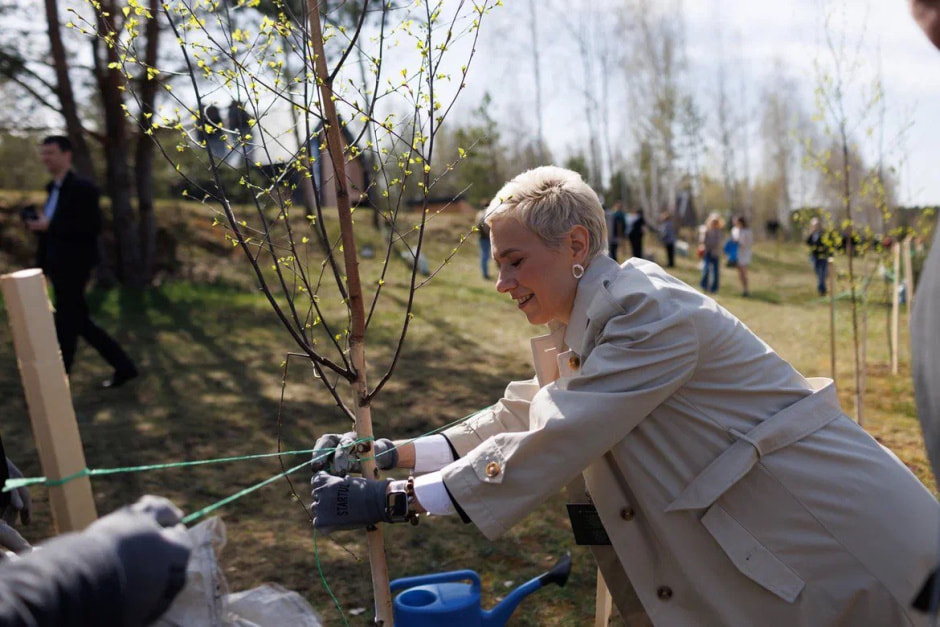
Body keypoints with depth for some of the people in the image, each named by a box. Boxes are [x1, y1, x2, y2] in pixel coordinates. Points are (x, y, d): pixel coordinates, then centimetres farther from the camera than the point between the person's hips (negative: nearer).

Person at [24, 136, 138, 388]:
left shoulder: (82, 188, -13)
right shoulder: (54, 188, 15)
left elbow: (92, 227, -22)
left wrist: (49, 225, -23)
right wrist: (38, 224, 4)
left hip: (73, 267, -10)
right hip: (58, 266, 10)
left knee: (66, 325, -1)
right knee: (79, 322, 13)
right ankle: (123, 366, 20)